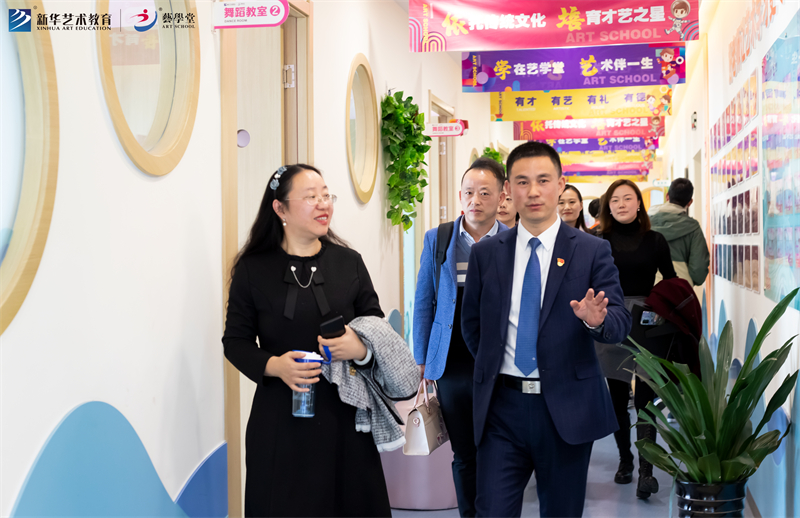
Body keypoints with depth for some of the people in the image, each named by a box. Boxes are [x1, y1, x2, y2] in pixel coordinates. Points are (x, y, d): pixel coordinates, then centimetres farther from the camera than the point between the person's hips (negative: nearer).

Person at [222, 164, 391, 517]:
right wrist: (273, 365, -16)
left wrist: (361, 348, -13)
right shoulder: (253, 269, 1)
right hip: (280, 420, -1)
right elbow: (236, 341, 3)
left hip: (344, 412, 2)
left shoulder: (348, 262, 6)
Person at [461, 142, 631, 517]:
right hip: (502, 405, 1)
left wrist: (597, 320, -28)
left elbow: (621, 321, -8)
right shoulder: (486, 253, 6)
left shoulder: (592, 251, -1)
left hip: (566, 406, -1)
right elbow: (471, 322, 16)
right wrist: (492, 366, 9)